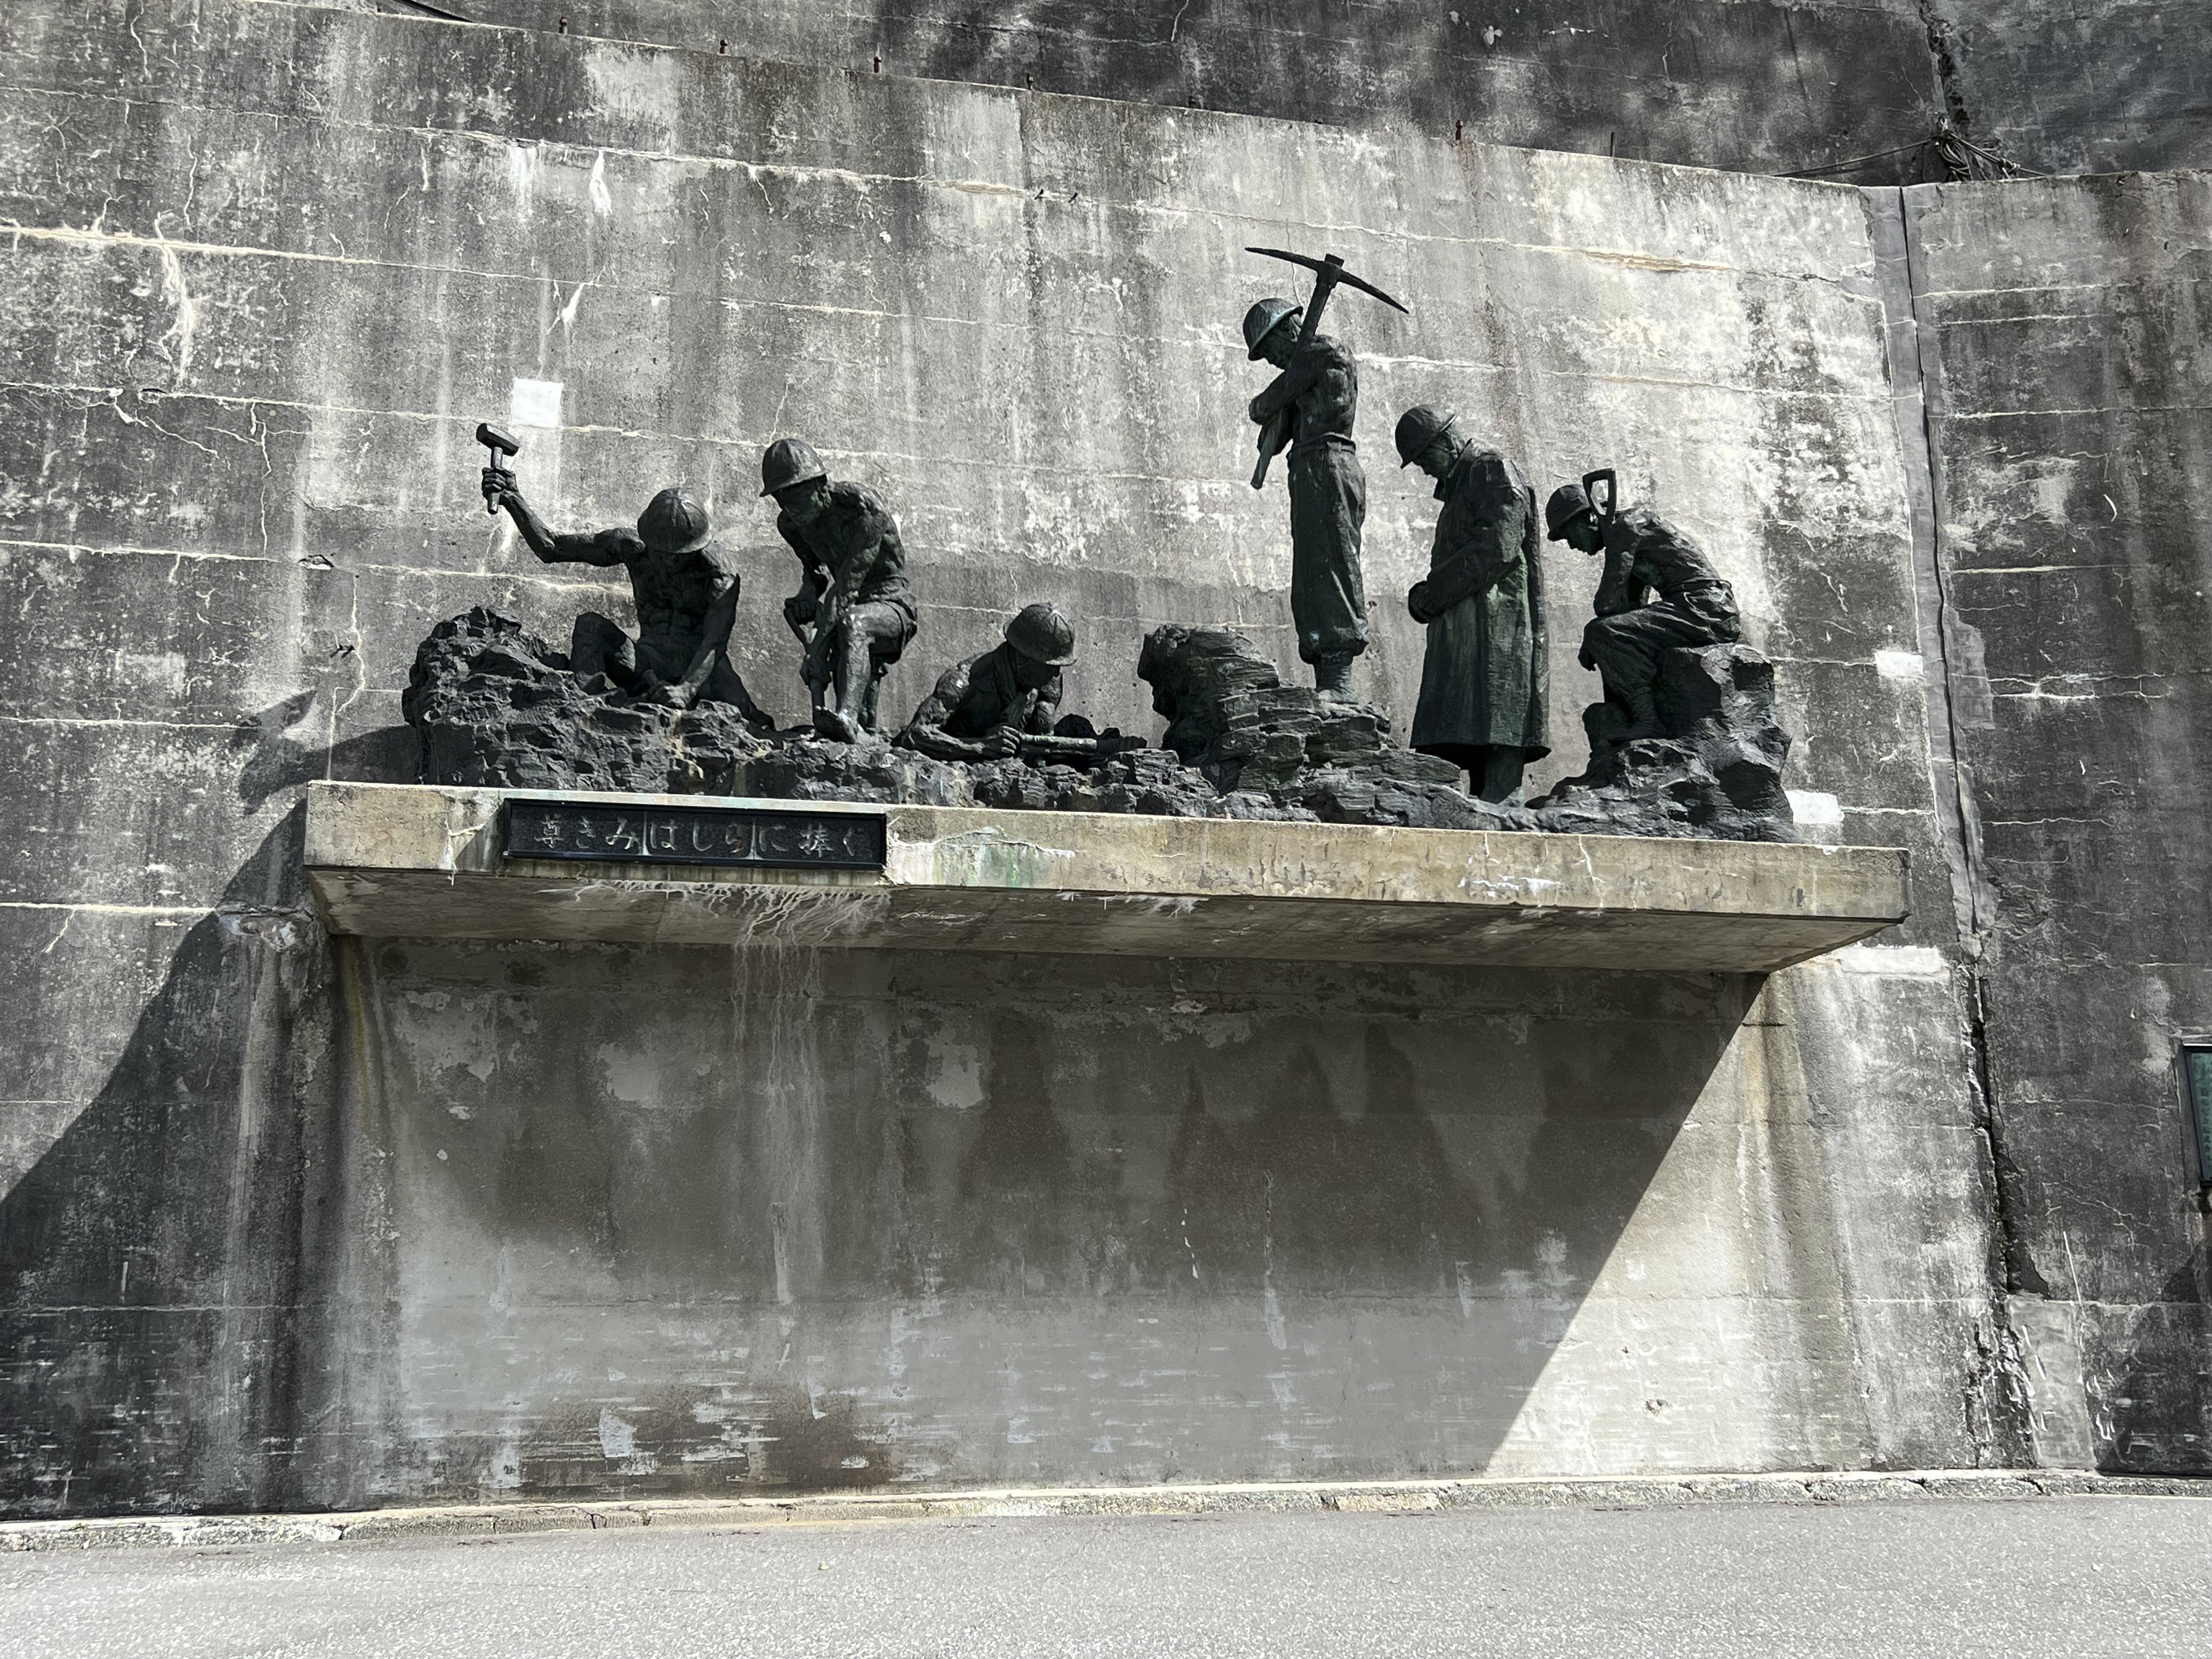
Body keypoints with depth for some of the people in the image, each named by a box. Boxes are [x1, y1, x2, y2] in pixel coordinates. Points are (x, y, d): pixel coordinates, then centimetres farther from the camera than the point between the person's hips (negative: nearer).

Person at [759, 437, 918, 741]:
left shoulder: (861, 505, -21)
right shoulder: (791, 523, 3)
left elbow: (852, 576, -27)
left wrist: (816, 649, -31)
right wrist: (808, 593, -4)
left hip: (891, 603, -8)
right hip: (853, 604, 8)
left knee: (852, 623, -37)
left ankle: (845, 717, -54)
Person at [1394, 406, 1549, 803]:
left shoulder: (1494, 470, 1)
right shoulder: (1458, 488, 29)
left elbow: (1499, 547, -13)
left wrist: (1430, 594, -10)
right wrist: (1428, 594, 8)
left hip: (1497, 631, -9)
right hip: (1464, 636, 9)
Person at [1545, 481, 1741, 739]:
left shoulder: (1626, 526, -6)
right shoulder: (1626, 532, 24)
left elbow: (1609, 601, -11)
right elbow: (1628, 605, 27)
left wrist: (1590, 640, 4)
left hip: (1703, 606, -11)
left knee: (1603, 634, -22)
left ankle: (1648, 720, -23)